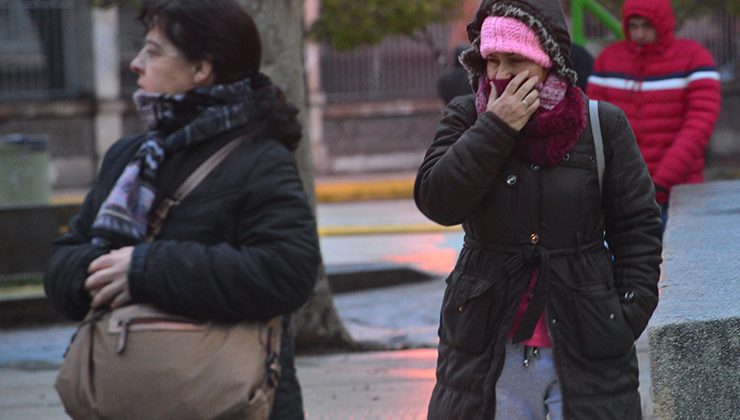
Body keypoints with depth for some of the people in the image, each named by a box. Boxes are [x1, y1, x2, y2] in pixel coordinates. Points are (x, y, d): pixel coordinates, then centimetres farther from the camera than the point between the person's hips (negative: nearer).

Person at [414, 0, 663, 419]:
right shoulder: (467, 118, 4)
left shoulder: (603, 125, 0)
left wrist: (632, 313, -4)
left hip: (586, 351, -1)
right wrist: (495, 129, -16)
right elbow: (436, 200, -11)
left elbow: (638, 224, 5)